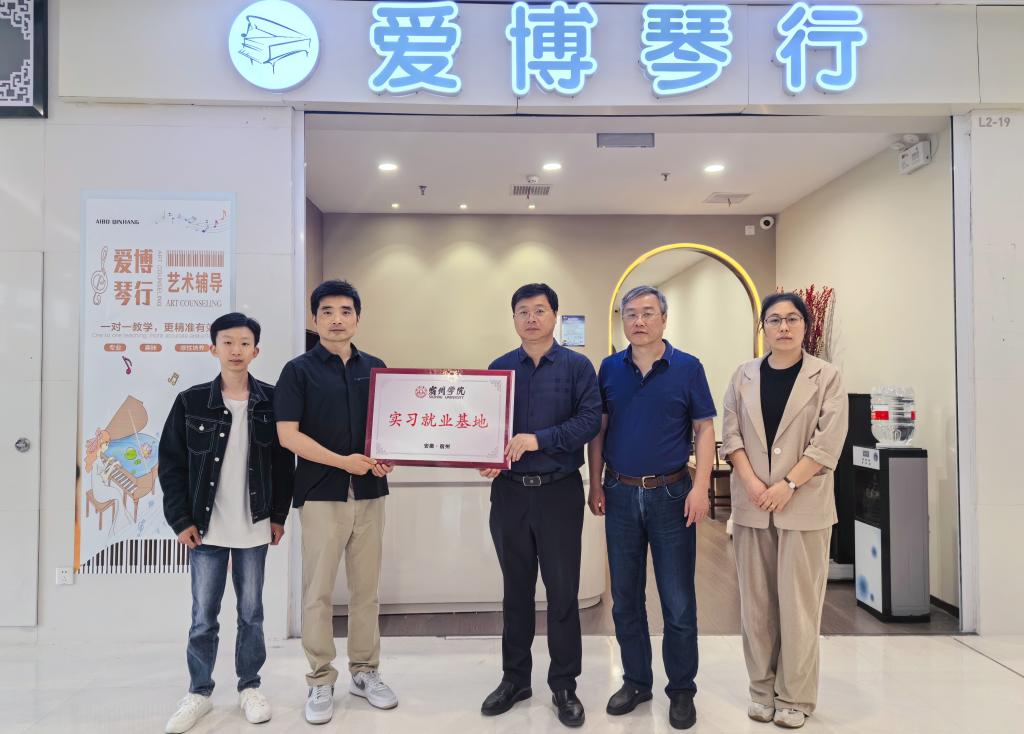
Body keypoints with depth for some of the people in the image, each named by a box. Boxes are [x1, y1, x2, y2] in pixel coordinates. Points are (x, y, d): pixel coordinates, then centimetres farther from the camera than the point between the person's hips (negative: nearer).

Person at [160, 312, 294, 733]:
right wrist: (181, 519, -5)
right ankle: (199, 693, 26)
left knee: (251, 613, 11)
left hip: (254, 528, 0)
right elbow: (171, 463, 0)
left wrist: (279, 516, 1)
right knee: (203, 616, 8)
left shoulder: (271, 400, -2)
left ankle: (249, 687, 27)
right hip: (206, 528, 0)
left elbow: (284, 462, 3)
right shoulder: (191, 402, -3)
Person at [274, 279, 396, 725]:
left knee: (366, 588, 12)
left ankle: (365, 672, 26)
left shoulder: (376, 368, 8)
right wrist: (342, 460, -17)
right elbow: (288, 435, -10)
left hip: (370, 492, 4)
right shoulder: (299, 370, -3)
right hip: (321, 494, -3)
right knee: (318, 592, 5)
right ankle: (320, 681, 19)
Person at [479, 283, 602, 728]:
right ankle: (514, 678, 29)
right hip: (509, 492, 3)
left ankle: (564, 687, 21)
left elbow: (590, 420, -12)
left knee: (563, 591, 6)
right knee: (516, 590, 14)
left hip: (559, 492, -2)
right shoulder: (498, 368, 8)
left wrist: (539, 439, -21)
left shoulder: (577, 366, -1)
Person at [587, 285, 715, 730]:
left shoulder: (687, 368, -2)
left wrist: (700, 487, -12)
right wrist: (596, 485, 3)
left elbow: (704, 430, -3)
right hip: (620, 494, 3)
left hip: (671, 494, -2)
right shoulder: (610, 369, 5)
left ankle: (682, 690, 22)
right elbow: (598, 430, 8)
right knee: (625, 597, 12)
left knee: (678, 601, 5)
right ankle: (635, 681, 29)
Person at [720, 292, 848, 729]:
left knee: (798, 602, 2)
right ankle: (763, 690, 21)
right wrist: (751, 483, -10)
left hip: (803, 504, -2)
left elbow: (828, 442, -7)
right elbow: (730, 434, 4)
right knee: (756, 602, 8)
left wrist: (788, 485, -14)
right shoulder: (744, 376, 9)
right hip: (751, 504, 3)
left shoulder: (826, 377, 1)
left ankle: (795, 696, 16)